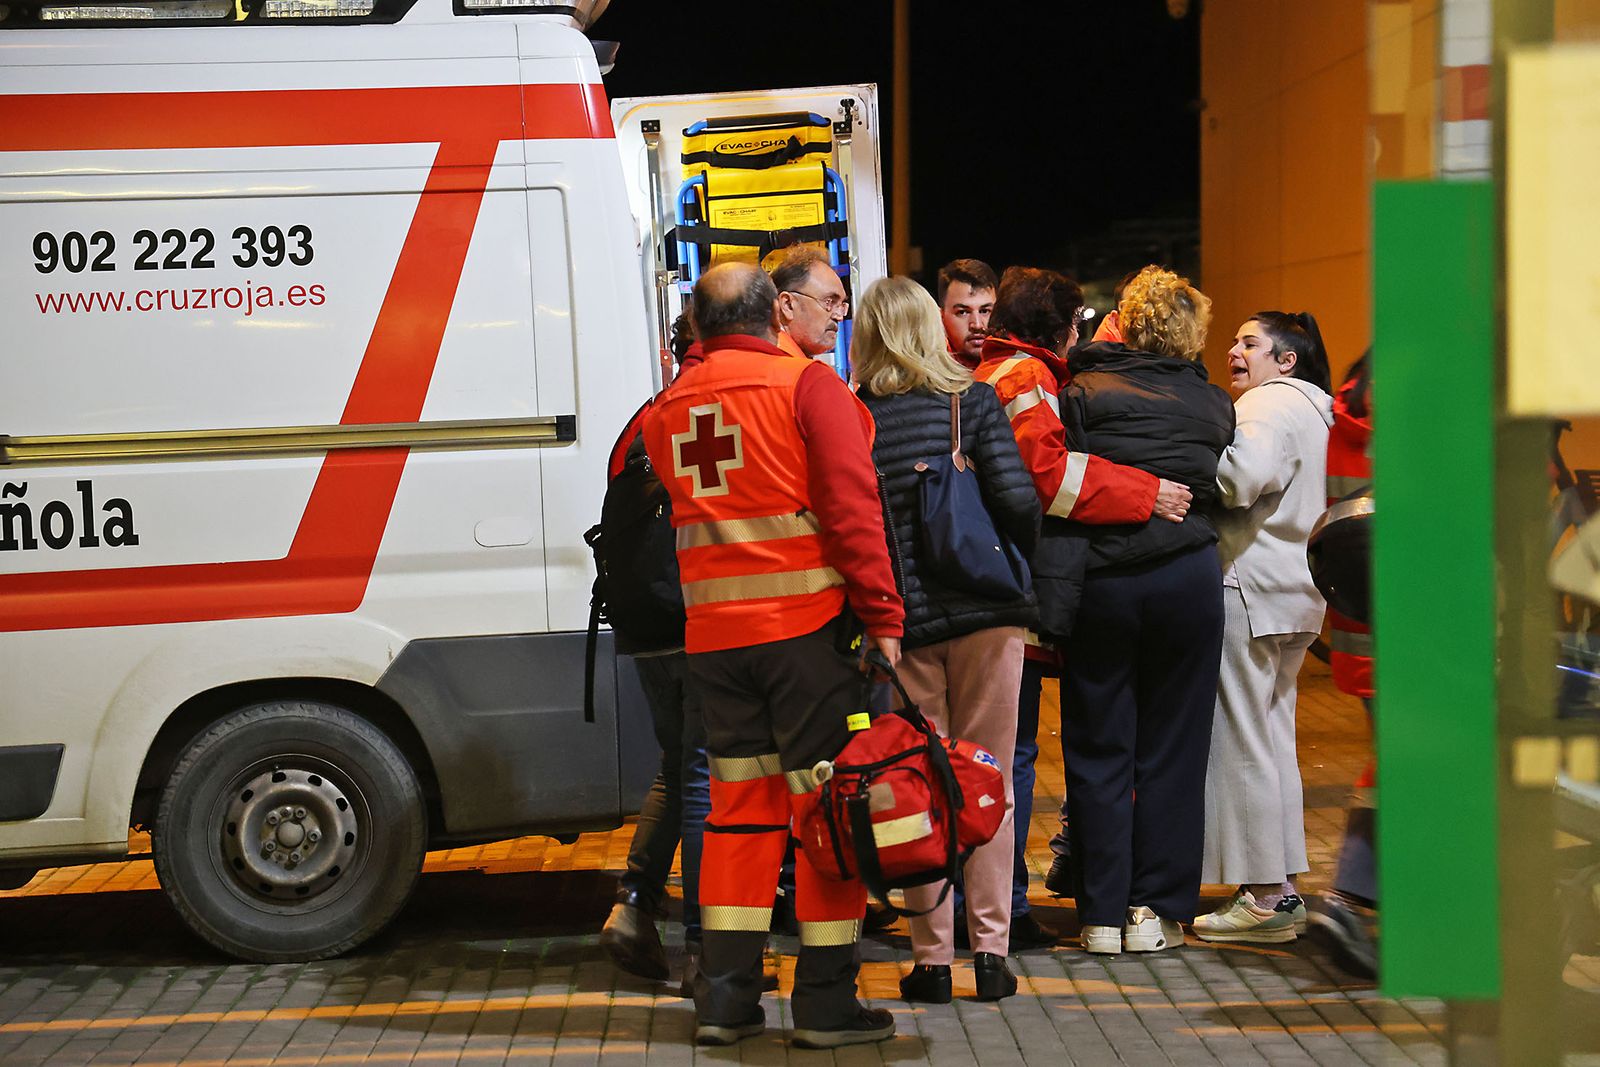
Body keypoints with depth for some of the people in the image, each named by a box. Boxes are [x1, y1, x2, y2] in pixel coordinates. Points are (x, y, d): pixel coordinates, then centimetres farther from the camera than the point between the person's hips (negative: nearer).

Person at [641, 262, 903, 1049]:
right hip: (806, 625, -5)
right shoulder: (807, 385, -5)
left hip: (712, 634, 5)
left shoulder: (668, 408, 11)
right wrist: (883, 615, -11)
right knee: (828, 806, 1)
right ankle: (826, 1003, 2)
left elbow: (678, 514, 16)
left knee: (738, 809, 12)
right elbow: (853, 505, -11)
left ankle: (724, 999, 13)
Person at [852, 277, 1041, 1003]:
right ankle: (991, 951, 7)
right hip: (985, 614, 0)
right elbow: (1018, 499, -9)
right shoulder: (972, 401, -2)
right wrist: (1012, 567, 9)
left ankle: (932, 959, 8)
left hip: (902, 618, 0)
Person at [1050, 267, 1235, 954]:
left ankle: (1102, 915, 7)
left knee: (1098, 750, 6)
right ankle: (1157, 910, 8)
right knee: (1171, 750, 7)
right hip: (1188, 580, 2)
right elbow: (1219, 490, 12)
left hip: (1099, 581, -1)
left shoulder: (1083, 392, 0)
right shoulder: (1213, 405, 9)